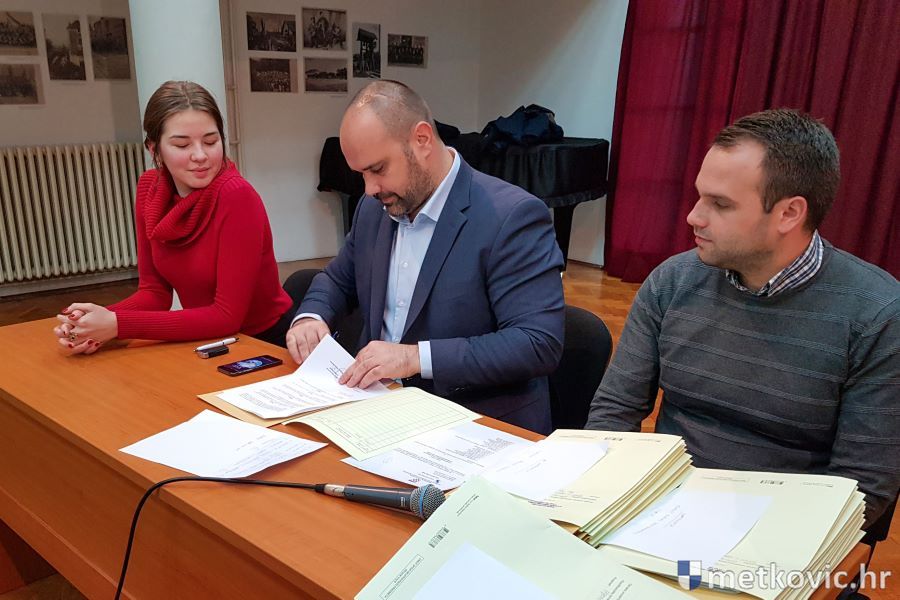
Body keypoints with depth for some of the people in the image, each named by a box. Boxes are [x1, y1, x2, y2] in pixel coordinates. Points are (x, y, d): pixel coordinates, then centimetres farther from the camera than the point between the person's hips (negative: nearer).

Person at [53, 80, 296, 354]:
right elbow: (154, 290, 0)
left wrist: (118, 325, -23)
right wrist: (103, 320, -19)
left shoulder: (236, 196, -21)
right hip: (208, 343, 5)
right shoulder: (149, 189, -3)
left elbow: (227, 316, -22)